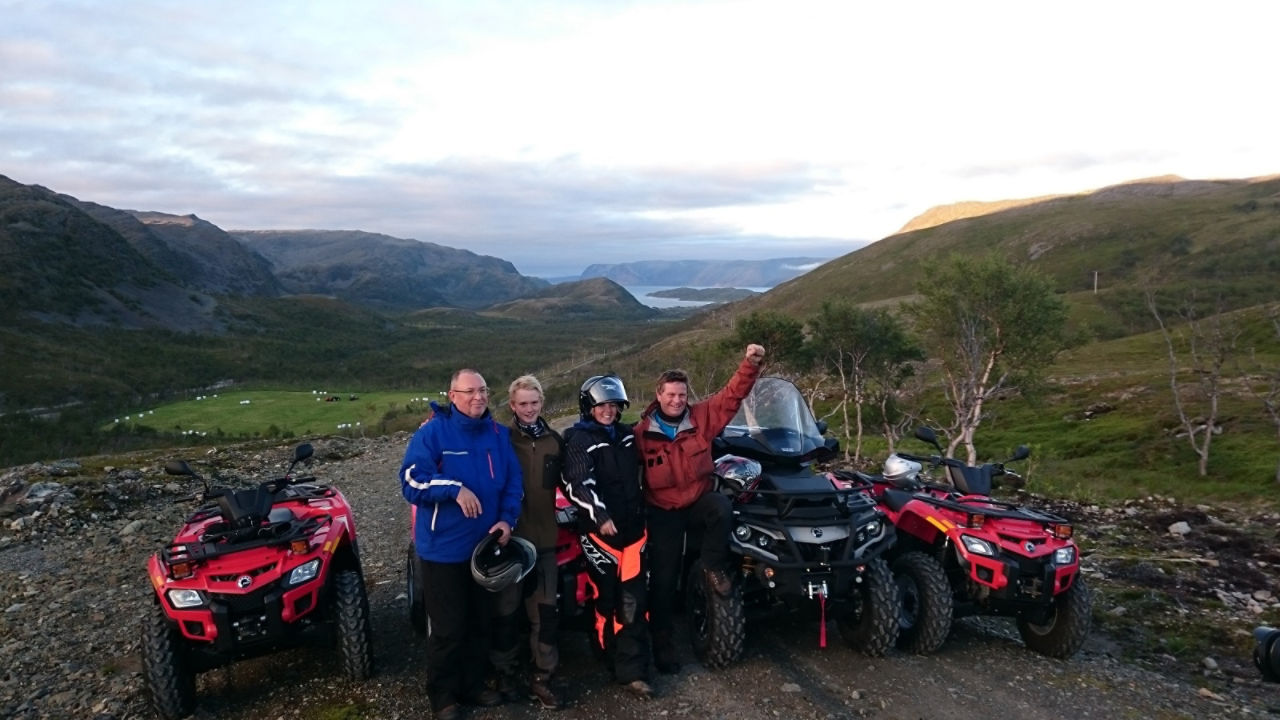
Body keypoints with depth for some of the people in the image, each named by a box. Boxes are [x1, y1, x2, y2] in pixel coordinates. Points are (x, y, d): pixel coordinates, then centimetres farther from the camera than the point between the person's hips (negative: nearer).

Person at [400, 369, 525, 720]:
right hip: (444, 547, -5)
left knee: (480, 621, 18)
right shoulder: (432, 432, -11)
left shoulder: (498, 434, 4)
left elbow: (514, 481, 7)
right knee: (448, 627, 4)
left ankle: (473, 684, 35)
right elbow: (411, 480, -17)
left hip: (486, 544, 5)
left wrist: (507, 519, -8)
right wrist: (454, 489, -28)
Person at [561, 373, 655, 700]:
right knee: (606, 598, 3)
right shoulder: (578, 440, -5)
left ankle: (633, 672, 2)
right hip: (599, 530, -5)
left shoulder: (627, 435, 15)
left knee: (634, 602, -1)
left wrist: (642, 509, 31)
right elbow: (578, 484, -19)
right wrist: (599, 514, -31)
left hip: (633, 526, 5)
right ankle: (611, 657, 21)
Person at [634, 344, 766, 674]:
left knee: (722, 508, -36)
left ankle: (714, 568, -10)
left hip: (700, 499, 0)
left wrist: (750, 364, -27)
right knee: (664, 576, 0)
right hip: (663, 510, 0)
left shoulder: (702, 417, -6)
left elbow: (733, 394, -13)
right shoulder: (641, 431, -7)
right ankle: (662, 640, 18)